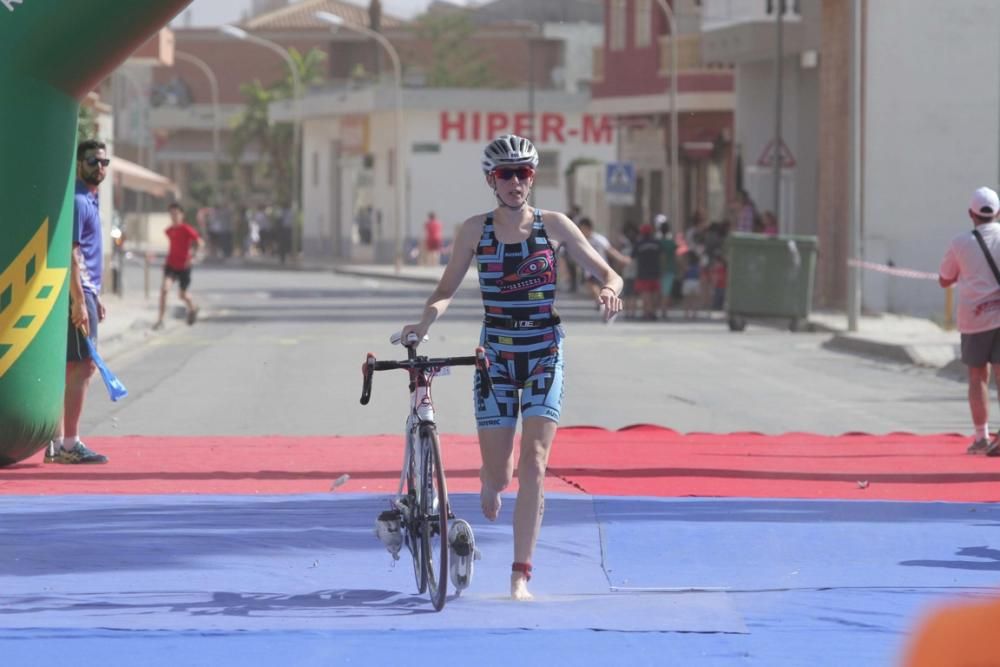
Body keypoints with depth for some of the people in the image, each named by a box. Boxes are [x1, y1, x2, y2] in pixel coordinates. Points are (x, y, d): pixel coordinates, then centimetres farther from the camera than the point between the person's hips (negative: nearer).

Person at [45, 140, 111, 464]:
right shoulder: (77, 201, -13)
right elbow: (70, 255, -19)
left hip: (84, 291, 10)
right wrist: (79, 301, -23)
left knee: (71, 367, 10)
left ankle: (57, 443, 13)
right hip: (76, 292, -10)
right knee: (82, 366, -11)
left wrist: (96, 298, 24)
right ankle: (70, 444, -10)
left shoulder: (89, 201, 18)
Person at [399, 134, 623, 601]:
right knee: (498, 475, 0)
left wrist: (609, 291, -21)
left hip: (544, 356, -1)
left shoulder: (553, 225, -2)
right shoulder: (475, 230, -1)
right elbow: (447, 288, 1)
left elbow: (606, 272, 2)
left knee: (533, 465, -15)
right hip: (496, 356, 1)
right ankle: (490, 483, 41)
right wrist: (427, 318, -21)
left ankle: (521, 575, -10)